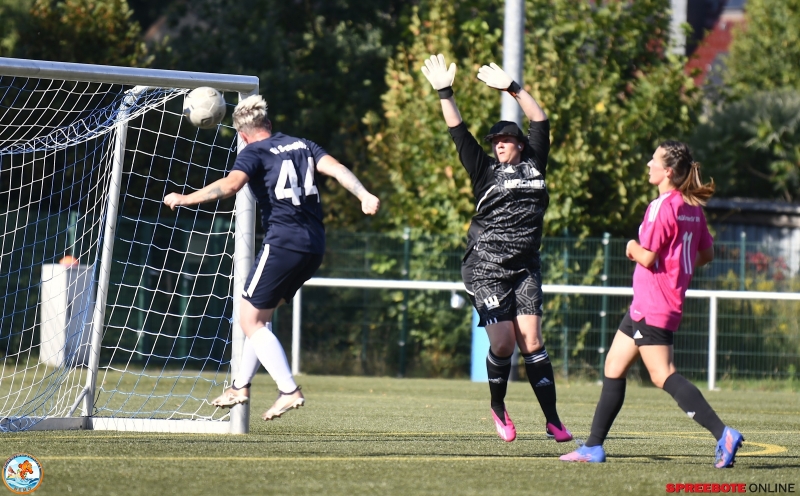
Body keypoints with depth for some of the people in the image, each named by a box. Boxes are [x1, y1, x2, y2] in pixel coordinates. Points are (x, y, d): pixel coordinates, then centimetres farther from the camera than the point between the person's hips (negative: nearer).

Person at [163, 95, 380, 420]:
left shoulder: (254, 153, -2)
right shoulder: (301, 146, 16)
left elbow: (230, 185, -20)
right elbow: (335, 168, 1)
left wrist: (184, 199, -15)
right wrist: (364, 196, -10)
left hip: (283, 243, -8)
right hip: (314, 246, 8)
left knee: (251, 321, 2)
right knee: (260, 315, 22)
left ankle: (289, 391, -8)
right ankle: (241, 386, 28)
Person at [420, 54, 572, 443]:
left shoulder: (533, 166, 12)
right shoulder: (485, 171, 5)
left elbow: (540, 121, 13)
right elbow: (459, 134, -1)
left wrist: (512, 89, 7)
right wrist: (444, 94, -9)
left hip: (525, 269, 2)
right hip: (485, 269, -2)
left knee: (531, 343, -7)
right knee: (503, 342, -10)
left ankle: (552, 419, -8)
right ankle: (498, 407, 16)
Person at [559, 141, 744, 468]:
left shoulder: (662, 207, -16)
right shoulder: (692, 207, 11)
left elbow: (648, 258, -20)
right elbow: (706, 254, 17)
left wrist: (633, 247, 0)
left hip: (652, 306, -10)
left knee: (663, 375, -13)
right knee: (614, 367, 15)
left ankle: (723, 434, -24)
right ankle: (594, 447, 18)